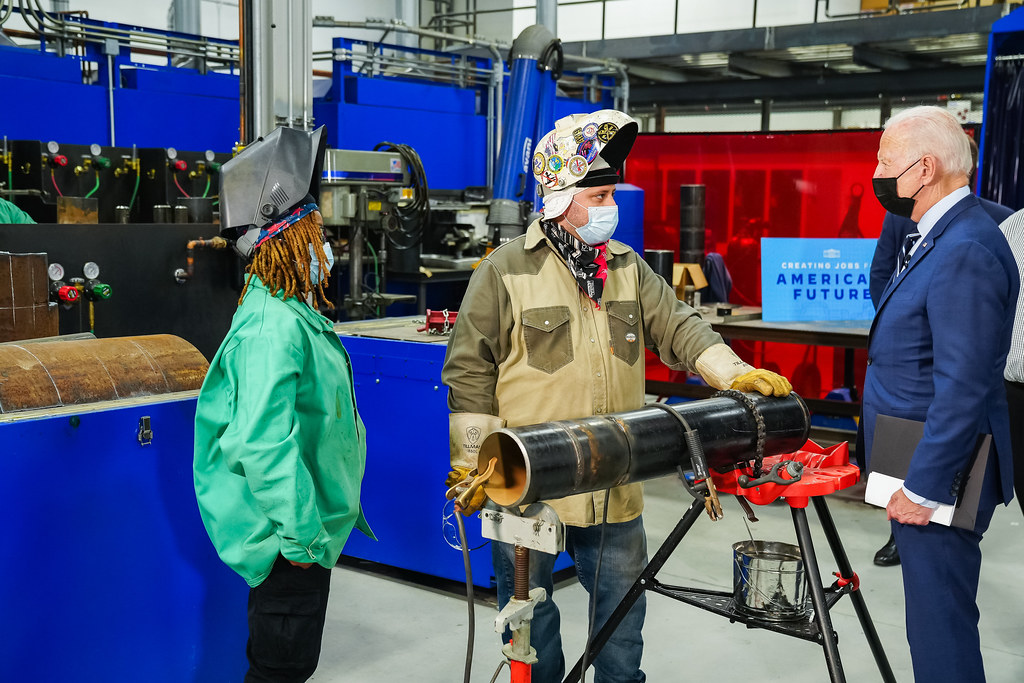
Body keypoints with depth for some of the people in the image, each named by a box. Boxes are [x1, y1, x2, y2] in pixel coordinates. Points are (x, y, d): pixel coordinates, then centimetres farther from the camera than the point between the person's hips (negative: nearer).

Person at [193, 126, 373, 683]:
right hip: (290, 539, -10)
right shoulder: (273, 327, -25)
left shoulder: (288, 313, 9)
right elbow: (262, 443, -32)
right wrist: (301, 534, -26)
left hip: (305, 531, 10)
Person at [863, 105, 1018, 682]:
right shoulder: (937, 237, 11)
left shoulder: (966, 252, -21)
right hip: (919, 469, 10)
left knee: (940, 626, -1)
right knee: (934, 617, 20)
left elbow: (964, 388, -25)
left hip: (937, 479, -10)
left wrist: (923, 487, -20)